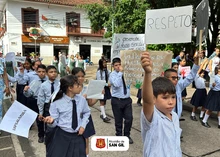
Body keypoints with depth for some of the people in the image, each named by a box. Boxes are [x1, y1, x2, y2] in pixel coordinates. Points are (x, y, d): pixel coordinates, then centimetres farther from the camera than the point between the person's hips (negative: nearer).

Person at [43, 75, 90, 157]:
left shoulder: (82, 99, -4)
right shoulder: (57, 102, -13)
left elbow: (86, 113, 14)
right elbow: (54, 123, -7)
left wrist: (83, 125, 2)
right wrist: (51, 121, -29)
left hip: (78, 136, 3)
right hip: (62, 136, -2)